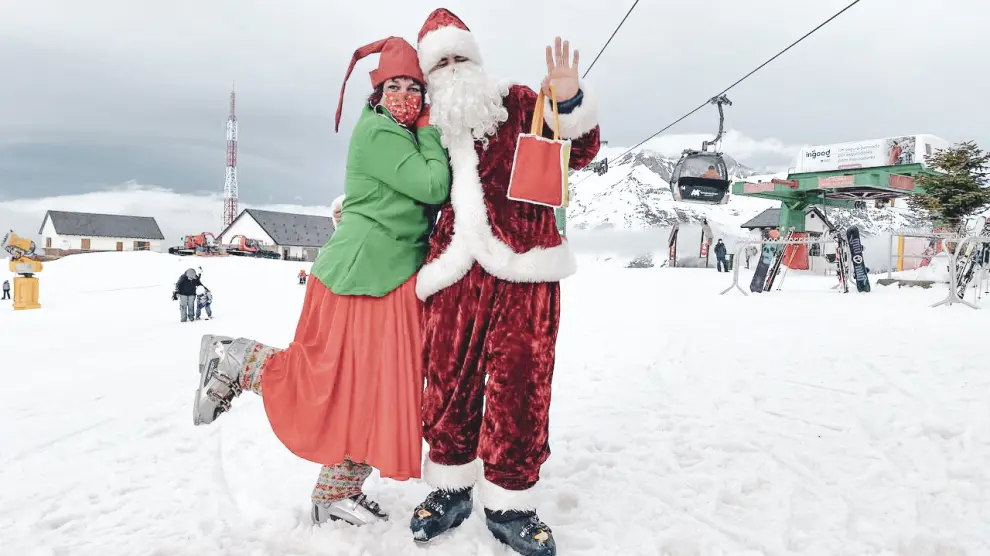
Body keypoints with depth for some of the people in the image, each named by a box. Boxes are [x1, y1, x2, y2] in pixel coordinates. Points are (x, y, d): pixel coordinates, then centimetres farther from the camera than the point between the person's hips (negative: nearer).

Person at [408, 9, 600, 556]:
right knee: (448, 382, 4)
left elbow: (579, 153, 6)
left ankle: (507, 503, 15)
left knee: (518, 387, -2)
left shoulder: (517, 104, 12)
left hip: (523, 270, -2)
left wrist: (569, 102, -11)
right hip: (455, 270, 3)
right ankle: (450, 488, 25)